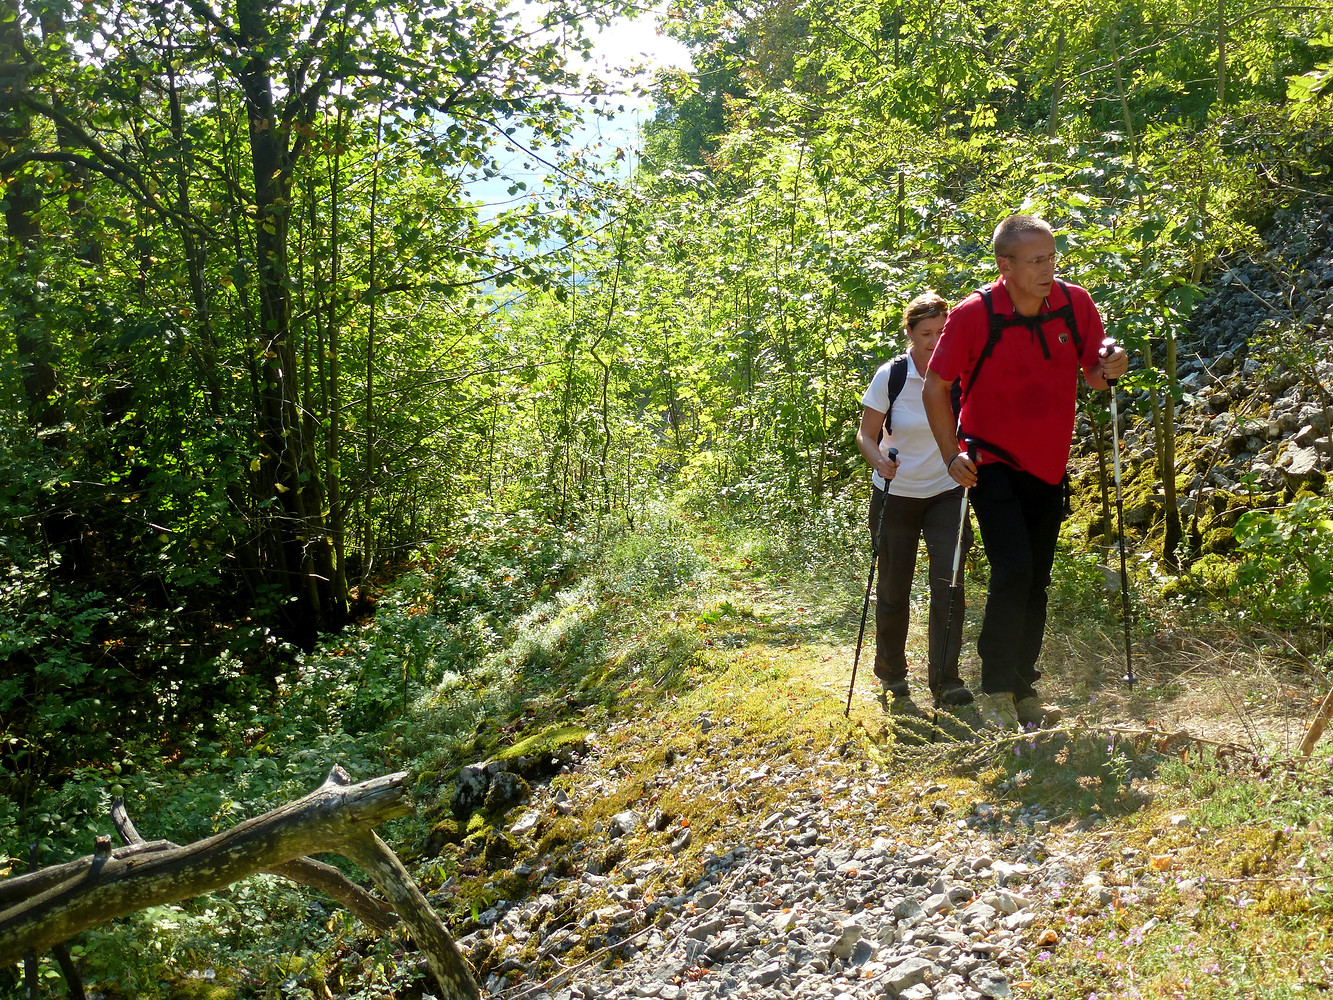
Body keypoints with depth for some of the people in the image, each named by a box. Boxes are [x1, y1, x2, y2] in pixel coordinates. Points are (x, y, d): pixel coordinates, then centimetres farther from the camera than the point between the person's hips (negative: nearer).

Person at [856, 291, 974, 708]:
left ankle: (945, 678, 0)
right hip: (896, 494, -1)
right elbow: (866, 434, -7)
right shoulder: (891, 375, -11)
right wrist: (879, 462, -27)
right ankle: (891, 675, 28)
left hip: (946, 493, 1)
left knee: (948, 584, -10)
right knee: (894, 589, 7)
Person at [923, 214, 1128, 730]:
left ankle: (1024, 691, 25)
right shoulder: (974, 314, -16)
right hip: (991, 464, -5)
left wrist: (1110, 368, -17)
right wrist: (951, 454, -14)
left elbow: (1093, 374, 7)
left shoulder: (1075, 304, -5)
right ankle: (995, 691, -4)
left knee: (1036, 584, 12)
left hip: (1048, 467, 5)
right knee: (1013, 572, -18)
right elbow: (935, 387, -8)